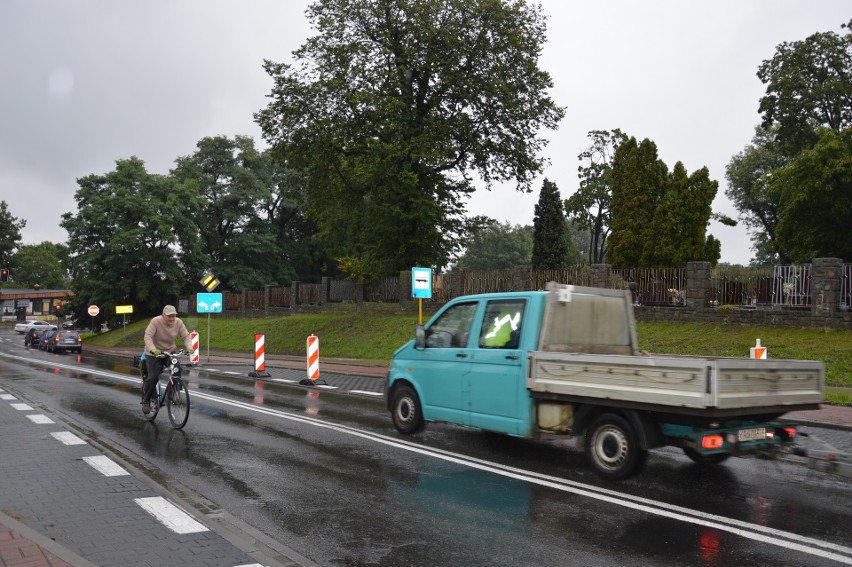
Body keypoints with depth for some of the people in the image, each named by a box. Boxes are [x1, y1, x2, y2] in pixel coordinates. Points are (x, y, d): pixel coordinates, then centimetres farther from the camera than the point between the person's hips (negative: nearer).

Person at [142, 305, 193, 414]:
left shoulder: (178, 323, -10)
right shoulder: (155, 321, -21)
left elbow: (186, 336, -11)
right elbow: (148, 336, -28)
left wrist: (189, 347, -29)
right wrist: (152, 349, -44)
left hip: (170, 352, 4)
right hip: (154, 353, -4)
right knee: (153, 377, -13)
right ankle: (146, 401, 9)